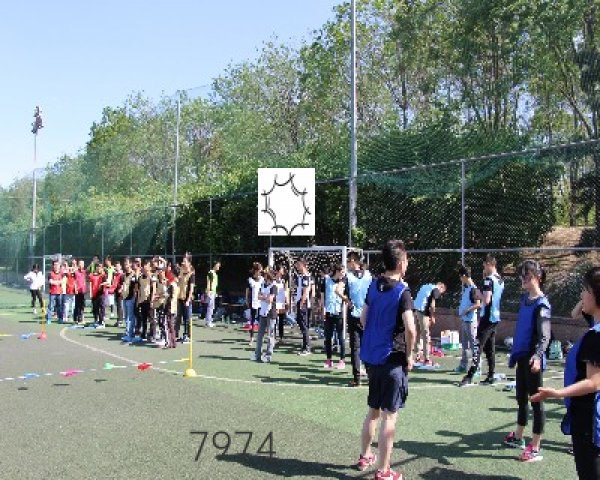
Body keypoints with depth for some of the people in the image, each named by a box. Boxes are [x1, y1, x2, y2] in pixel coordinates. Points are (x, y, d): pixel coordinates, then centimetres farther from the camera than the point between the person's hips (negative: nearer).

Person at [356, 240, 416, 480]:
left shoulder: (373, 286, 5)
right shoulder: (402, 291, -15)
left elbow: (363, 318, 12)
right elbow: (410, 328, -23)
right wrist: (409, 355, -10)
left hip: (371, 356, 7)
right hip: (393, 359, -7)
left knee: (373, 410, 22)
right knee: (389, 416, 2)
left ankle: (365, 456, 35)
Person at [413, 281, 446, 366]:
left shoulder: (425, 286, 24)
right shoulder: (436, 290, 0)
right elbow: (432, 305, -9)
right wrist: (433, 317, -2)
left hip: (415, 310, 8)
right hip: (422, 312, -8)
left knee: (418, 334, 16)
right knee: (425, 335, -1)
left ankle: (418, 355, 23)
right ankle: (426, 359, 2)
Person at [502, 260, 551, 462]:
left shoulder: (542, 304, -15)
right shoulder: (524, 299, 8)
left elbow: (544, 335, -21)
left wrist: (537, 355, -36)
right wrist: (514, 353, 21)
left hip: (533, 360, -8)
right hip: (522, 356, 8)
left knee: (536, 401, 1)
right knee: (521, 398, 20)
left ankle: (535, 448, 9)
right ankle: (518, 437, 36)